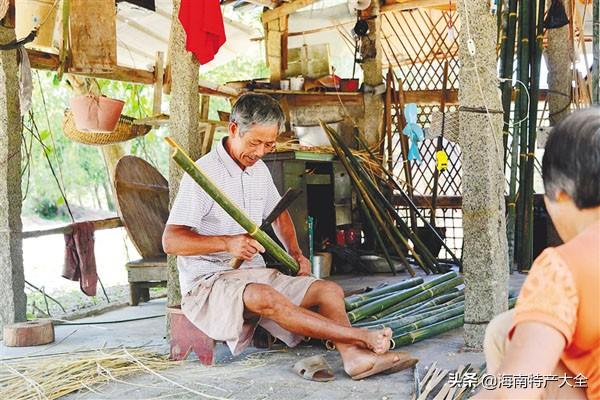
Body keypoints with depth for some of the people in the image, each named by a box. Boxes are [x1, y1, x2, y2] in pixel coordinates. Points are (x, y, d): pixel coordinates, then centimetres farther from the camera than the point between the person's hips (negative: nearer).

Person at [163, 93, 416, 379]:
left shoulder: (260, 171, 11)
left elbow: (278, 214, 29)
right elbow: (171, 241, -21)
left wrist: (295, 252, 10)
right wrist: (226, 243, -34)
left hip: (256, 274, 8)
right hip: (209, 281, -8)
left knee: (329, 291, -9)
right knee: (264, 297, -36)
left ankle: (353, 355, -30)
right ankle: (361, 337, -34)